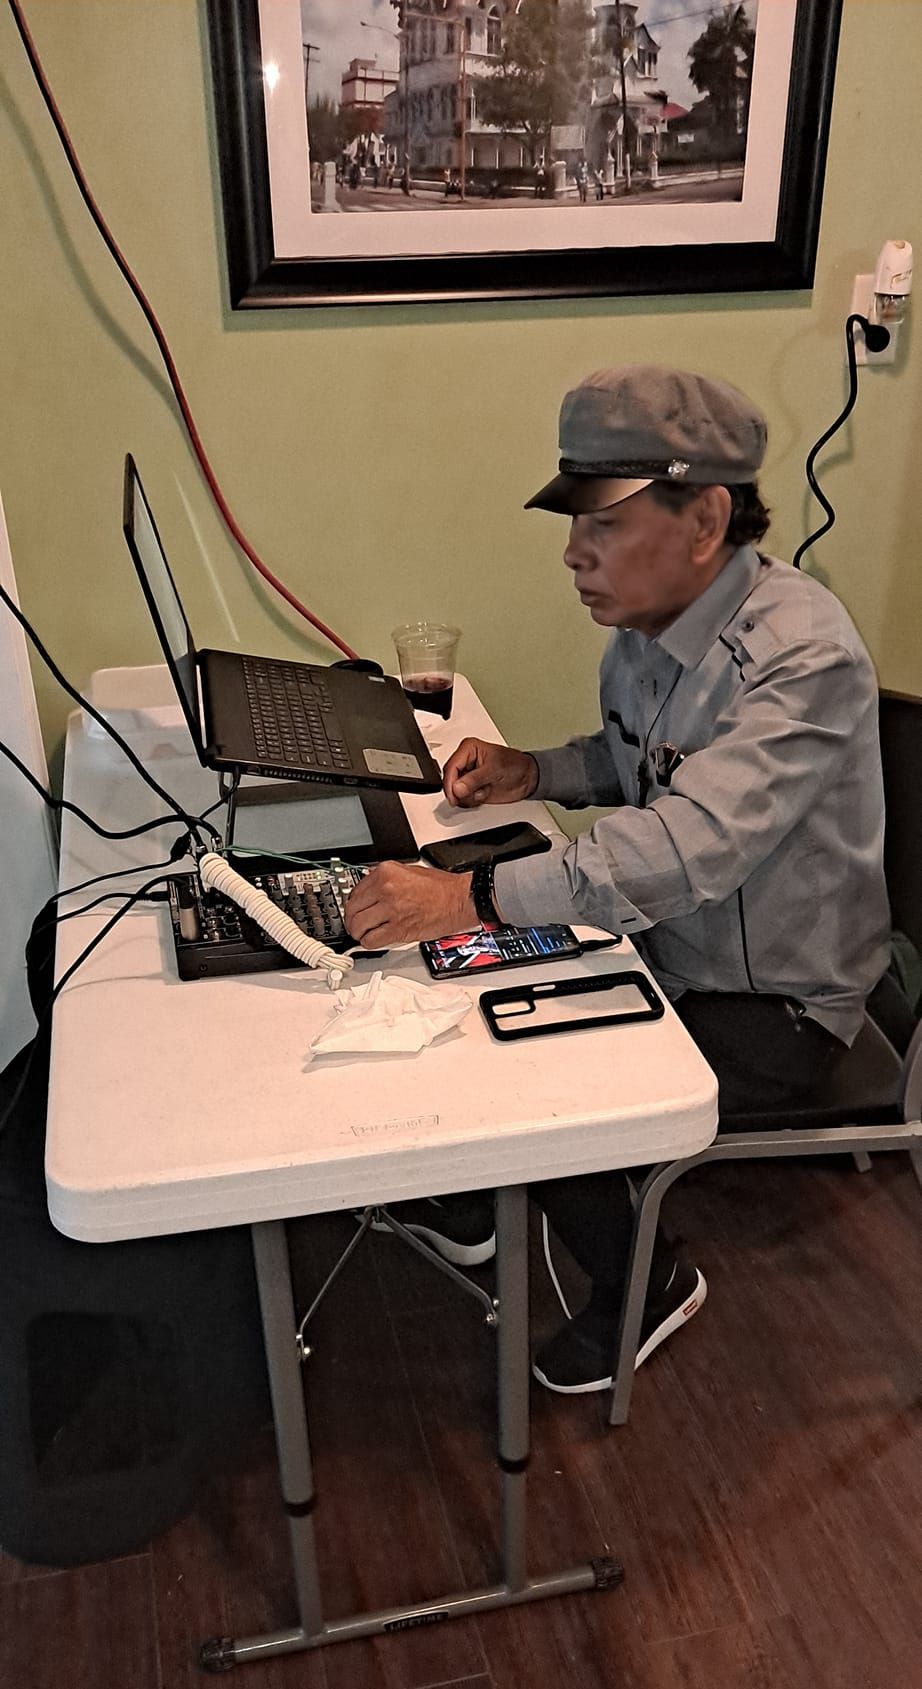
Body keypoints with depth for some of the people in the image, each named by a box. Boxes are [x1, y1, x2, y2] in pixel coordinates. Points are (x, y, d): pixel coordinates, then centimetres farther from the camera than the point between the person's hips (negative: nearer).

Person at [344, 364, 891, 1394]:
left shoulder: (801, 656, -31)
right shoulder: (645, 624, -4)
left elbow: (686, 847, -43)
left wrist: (470, 898, -47)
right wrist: (530, 771, -4)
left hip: (774, 1008, -8)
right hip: (664, 947, 8)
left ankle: (644, 1282, 16)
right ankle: (468, 1203, 29)